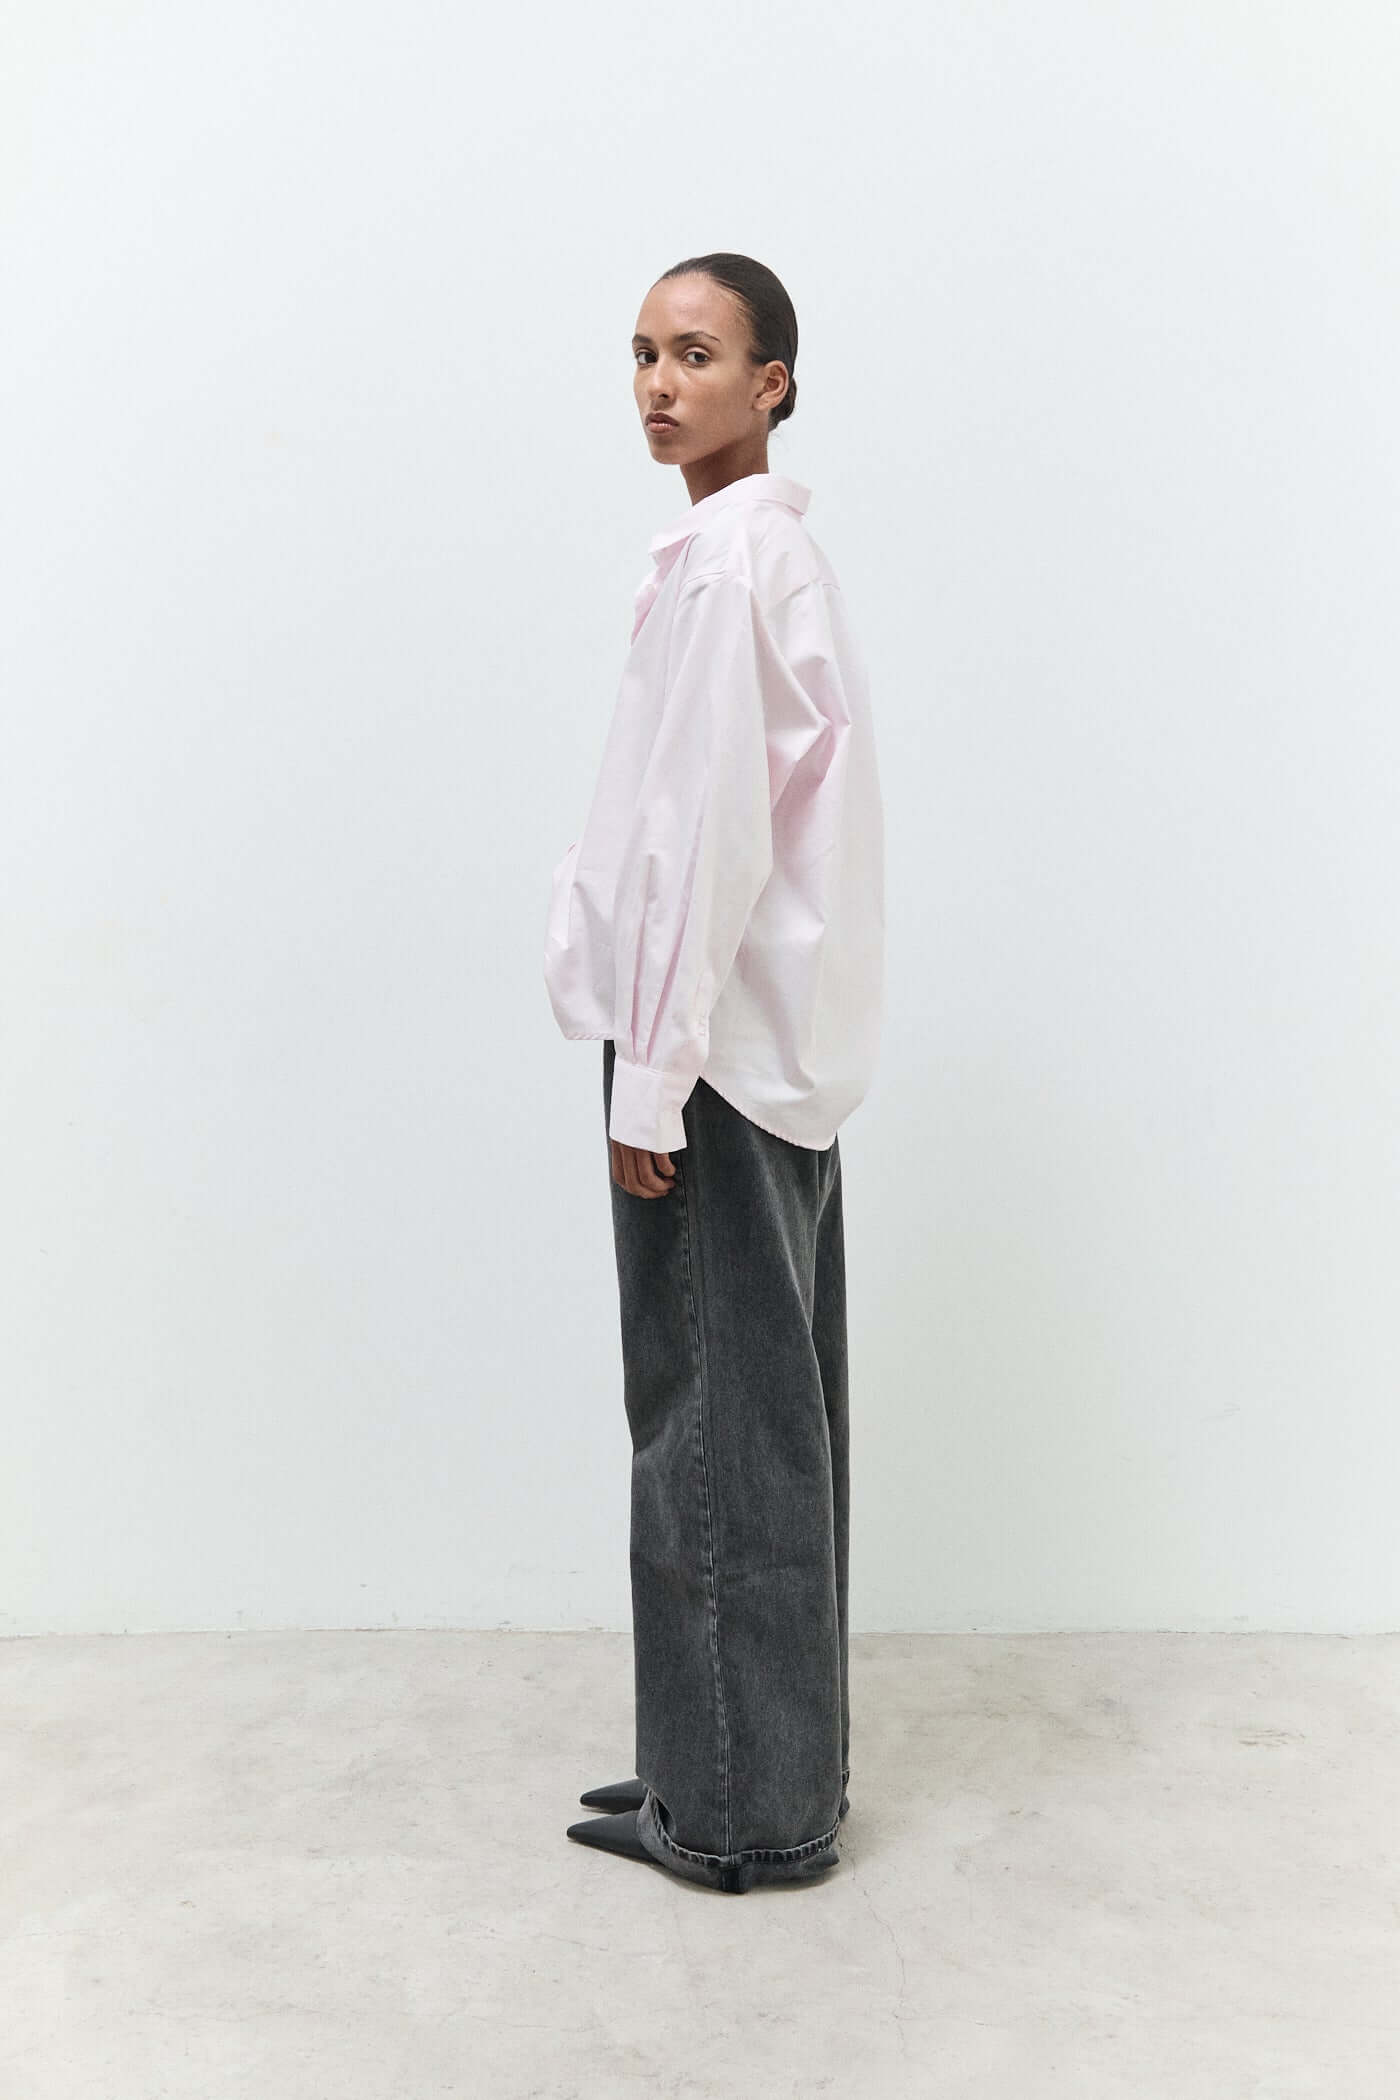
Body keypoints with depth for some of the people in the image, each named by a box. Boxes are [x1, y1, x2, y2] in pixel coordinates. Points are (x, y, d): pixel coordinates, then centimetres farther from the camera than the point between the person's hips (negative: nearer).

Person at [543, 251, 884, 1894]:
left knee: (719, 1421, -1)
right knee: (764, 1413, 14)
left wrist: (652, 1078, -16)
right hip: (769, 1046, 10)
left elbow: (708, 840, -20)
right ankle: (764, 1775, 27)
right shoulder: (776, 551, 17)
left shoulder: (722, 559, -14)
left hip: (717, 1050, -10)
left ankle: (743, 1807, 12)